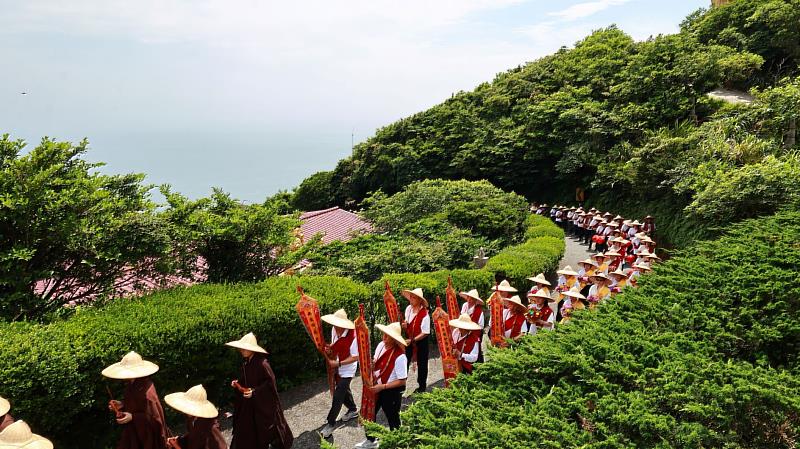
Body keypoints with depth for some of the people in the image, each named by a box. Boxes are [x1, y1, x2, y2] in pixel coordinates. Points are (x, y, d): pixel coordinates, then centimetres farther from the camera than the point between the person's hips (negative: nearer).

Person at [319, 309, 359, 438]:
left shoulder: (352, 336, -30)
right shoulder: (334, 330, -11)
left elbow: (355, 357, -23)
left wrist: (338, 363, -26)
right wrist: (329, 347, -14)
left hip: (347, 370, -7)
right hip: (337, 368, 7)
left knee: (338, 396, -3)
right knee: (343, 390, 24)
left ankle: (331, 423, 10)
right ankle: (353, 410, 48)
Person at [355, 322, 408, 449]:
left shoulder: (400, 356, -29)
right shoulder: (381, 345, -8)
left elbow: (402, 381, -23)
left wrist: (382, 387, -22)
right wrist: (371, 364, -12)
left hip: (391, 392, -7)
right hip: (377, 387, 7)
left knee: (392, 419, 14)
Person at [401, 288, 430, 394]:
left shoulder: (424, 314, -25)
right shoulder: (408, 309, -6)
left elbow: (425, 333, -22)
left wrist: (412, 340, -26)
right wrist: (405, 326, -11)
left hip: (421, 341, -4)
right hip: (409, 340, 5)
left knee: (421, 364, 12)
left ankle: (422, 387, 30)